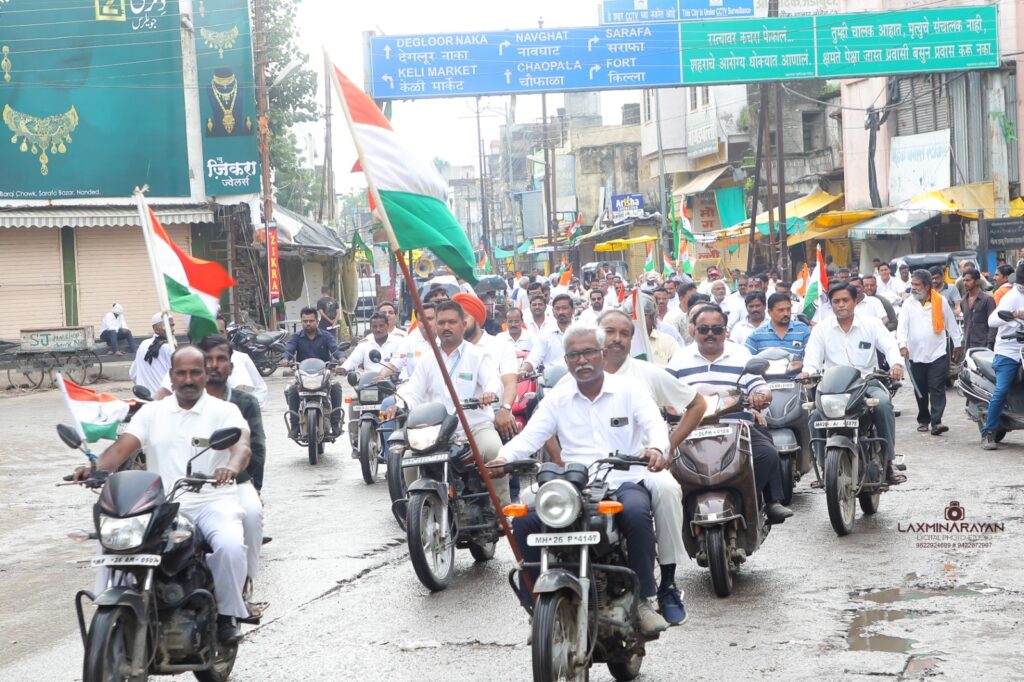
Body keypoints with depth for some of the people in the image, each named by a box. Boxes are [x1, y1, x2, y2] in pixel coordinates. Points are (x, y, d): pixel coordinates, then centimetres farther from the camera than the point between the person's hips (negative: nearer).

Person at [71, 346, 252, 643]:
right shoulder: (152, 412, 14)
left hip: (212, 501, -3)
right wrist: (95, 468, -20)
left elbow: (242, 445, -14)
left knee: (230, 545, -32)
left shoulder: (224, 411, 5)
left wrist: (232, 466, -39)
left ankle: (227, 613, -8)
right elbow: (123, 447, 2)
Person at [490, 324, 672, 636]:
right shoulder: (557, 398, 16)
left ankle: (646, 600, -22)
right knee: (524, 519, -24)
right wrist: (504, 458, -19)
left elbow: (655, 424, -6)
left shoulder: (629, 390, 10)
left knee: (636, 513, -37)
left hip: (624, 483, -2)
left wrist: (656, 448, -31)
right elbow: (530, 436, 3)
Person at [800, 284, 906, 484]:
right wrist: (807, 372, -23)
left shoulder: (871, 324, 8)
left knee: (883, 404, -33)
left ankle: (888, 462, -23)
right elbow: (812, 357, 1)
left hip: (868, 382, -1)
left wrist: (896, 364, -27)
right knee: (816, 414, -27)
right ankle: (825, 467, -13)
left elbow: (890, 345, -5)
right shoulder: (821, 329, 11)